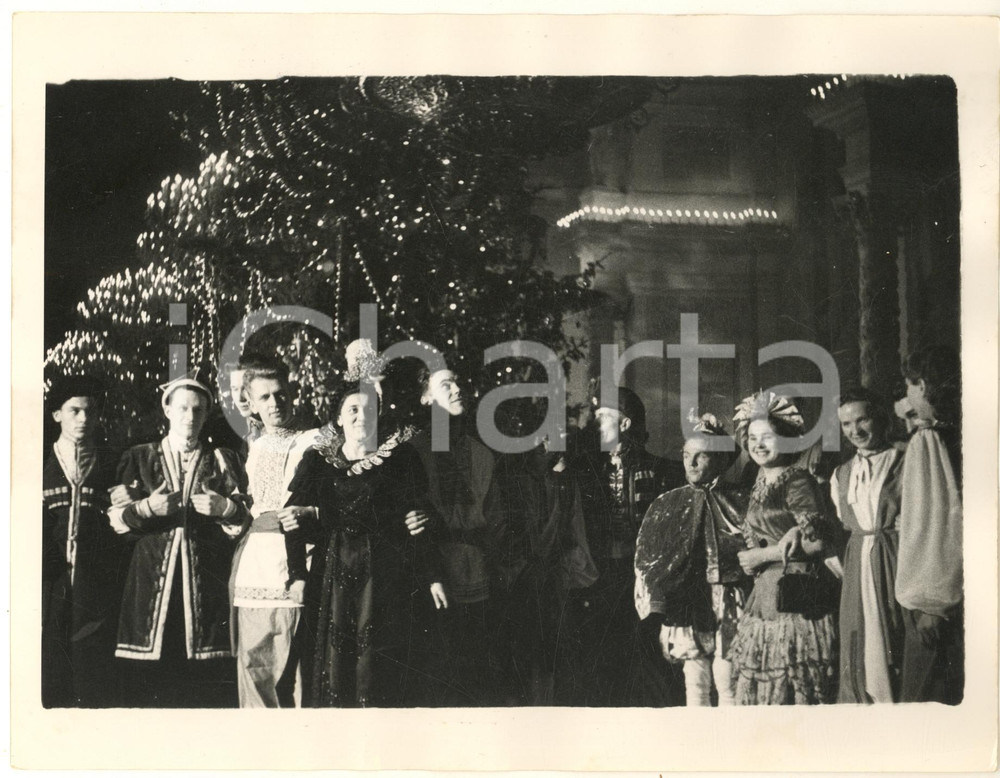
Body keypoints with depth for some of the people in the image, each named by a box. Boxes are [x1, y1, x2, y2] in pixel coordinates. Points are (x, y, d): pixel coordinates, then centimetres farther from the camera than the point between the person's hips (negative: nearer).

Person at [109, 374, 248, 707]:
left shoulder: (222, 461, 14)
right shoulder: (139, 458, 15)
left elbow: (243, 518, 8)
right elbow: (118, 518, 7)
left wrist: (223, 508, -12)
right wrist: (147, 508, -12)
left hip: (206, 578, 0)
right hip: (152, 577, 0)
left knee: (206, 684, -7)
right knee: (149, 679, -5)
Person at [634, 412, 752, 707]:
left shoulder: (738, 502, -1)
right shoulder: (669, 504, 7)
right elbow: (646, 558, 7)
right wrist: (655, 603, 2)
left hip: (728, 604, -2)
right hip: (686, 605, 3)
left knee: (727, 680, -2)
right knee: (694, 682, 7)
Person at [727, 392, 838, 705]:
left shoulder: (798, 482, -8)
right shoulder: (759, 487, 16)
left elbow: (814, 542, -14)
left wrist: (761, 556, -8)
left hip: (795, 596, -8)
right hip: (764, 594, 8)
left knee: (792, 689, -4)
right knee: (758, 688, 7)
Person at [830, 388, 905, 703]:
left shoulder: (905, 463, -3)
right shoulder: (841, 474, 14)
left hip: (896, 563, -5)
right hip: (856, 568, 5)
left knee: (895, 651, -3)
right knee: (857, 653, 5)